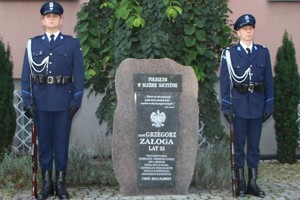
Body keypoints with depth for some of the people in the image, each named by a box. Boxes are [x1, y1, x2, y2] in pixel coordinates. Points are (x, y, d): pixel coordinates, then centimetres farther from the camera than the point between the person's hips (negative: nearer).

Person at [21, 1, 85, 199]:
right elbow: (26, 74, 6)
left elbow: (79, 74, 1)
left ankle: (61, 183, 13)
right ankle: (47, 183, 15)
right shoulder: (33, 44, 8)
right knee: (44, 142, 7)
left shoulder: (73, 44, 4)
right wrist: (27, 101, -1)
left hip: (63, 101, -1)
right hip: (40, 101, 2)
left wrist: (77, 100, -5)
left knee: (62, 142, 4)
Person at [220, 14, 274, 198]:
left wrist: (269, 106, 1)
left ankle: (253, 183, 15)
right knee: (239, 144, 5)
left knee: (254, 144, 8)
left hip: (257, 104, 2)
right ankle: (241, 183, 12)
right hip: (239, 104, -2)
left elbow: (269, 80, 6)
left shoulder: (263, 52, 6)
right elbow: (224, 81, -3)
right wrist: (226, 107, -8)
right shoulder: (229, 53, -2)